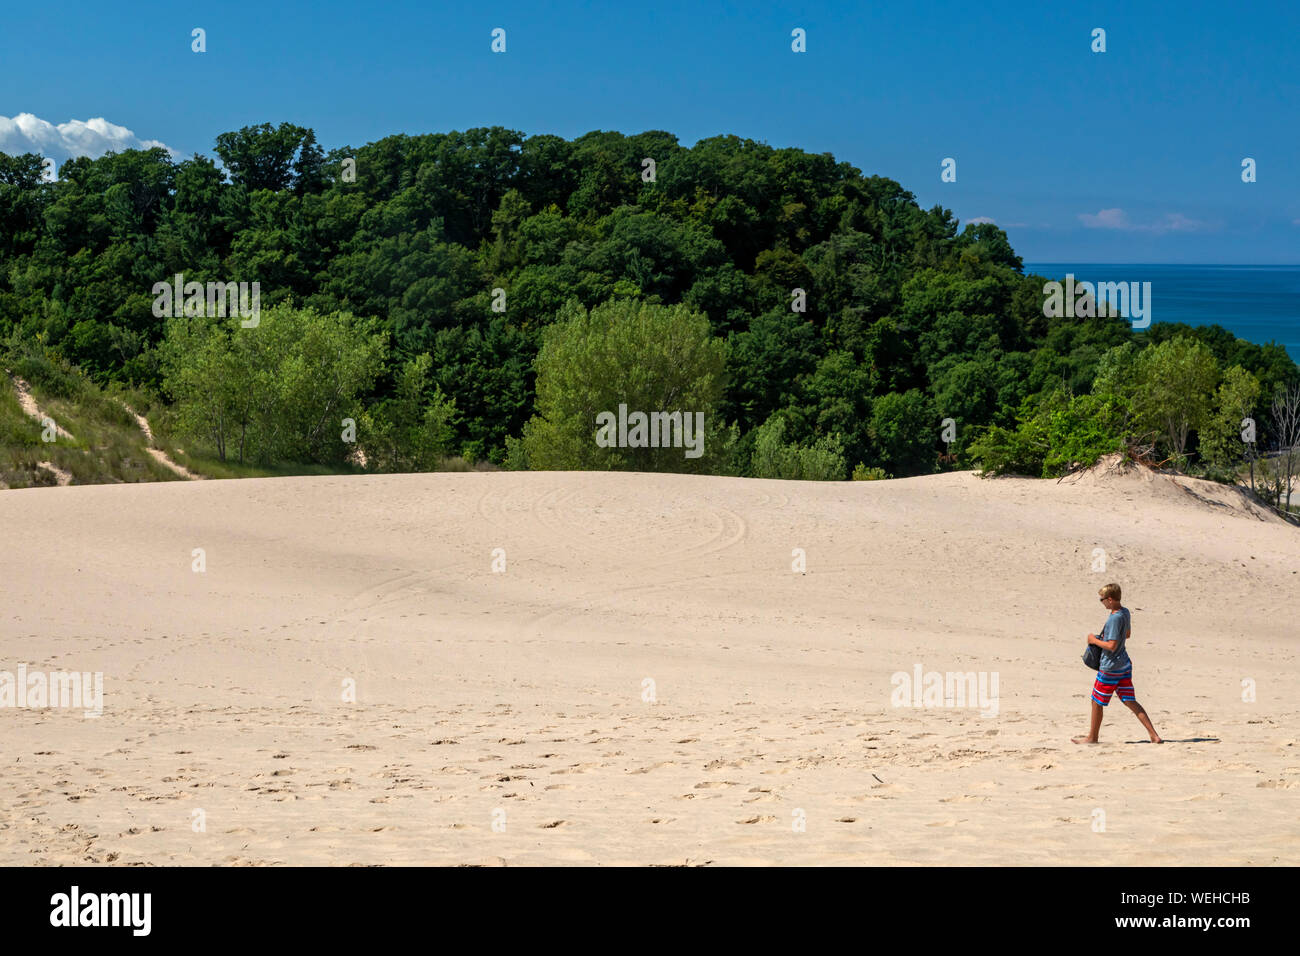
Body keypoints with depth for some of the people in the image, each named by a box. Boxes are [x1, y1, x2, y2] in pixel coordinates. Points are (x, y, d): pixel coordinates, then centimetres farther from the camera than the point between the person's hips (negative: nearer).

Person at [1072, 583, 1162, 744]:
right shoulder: (1125, 612, 6)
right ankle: (1154, 736, 0)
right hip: (1124, 665, 9)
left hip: (1110, 668, -9)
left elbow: (1112, 646, -25)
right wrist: (1103, 637, 17)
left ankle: (1092, 737, 23)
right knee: (1130, 702, 8)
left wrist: (1094, 640, -11)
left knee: (1097, 702, 9)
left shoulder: (1115, 618, -22)